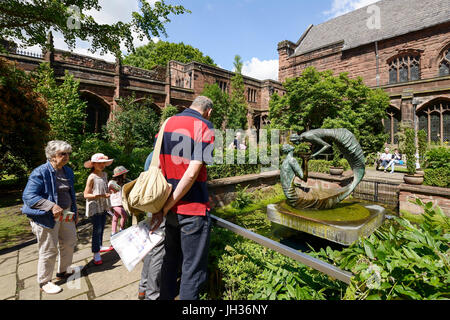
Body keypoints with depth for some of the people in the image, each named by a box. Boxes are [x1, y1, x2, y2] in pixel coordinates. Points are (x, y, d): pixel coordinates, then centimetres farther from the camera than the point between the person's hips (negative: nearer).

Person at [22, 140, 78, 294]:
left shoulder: (68, 171, 8)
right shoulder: (40, 172, -16)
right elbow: (28, 196, -20)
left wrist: (75, 213, 17)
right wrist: (52, 206, -30)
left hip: (66, 215, 8)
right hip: (47, 218, -7)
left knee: (69, 243, 17)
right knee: (49, 251, 5)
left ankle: (62, 272, 39)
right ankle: (44, 282, 28)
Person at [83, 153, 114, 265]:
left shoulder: (105, 174, 6)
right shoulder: (92, 177, -14)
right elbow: (86, 195, -14)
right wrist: (98, 195, -26)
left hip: (103, 206, 7)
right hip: (95, 207, -6)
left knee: (102, 228, 16)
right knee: (97, 229, -3)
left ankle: (100, 246, 33)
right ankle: (96, 253, 7)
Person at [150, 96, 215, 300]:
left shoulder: (167, 124, 9)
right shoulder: (205, 127, -11)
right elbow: (192, 173, -20)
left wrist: (163, 205, 12)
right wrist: (165, 208, -13)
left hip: (172, 207, 7)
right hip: (194, 208, -6)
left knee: (170, 260, 23)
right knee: (193, 268, 8)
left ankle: (165, 296, 41)